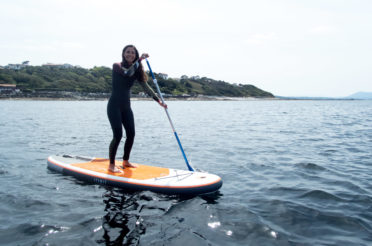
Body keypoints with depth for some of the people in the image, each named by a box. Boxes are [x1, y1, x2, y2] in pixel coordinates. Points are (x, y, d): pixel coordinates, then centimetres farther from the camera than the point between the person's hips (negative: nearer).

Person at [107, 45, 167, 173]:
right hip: (114, 105, -6)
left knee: (131, 134, 5)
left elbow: (145, 86, 5)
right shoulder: (117, 66, -7)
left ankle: (125, 161, 22)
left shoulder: (136, 70, 9)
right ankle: (111, 165, 0)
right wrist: (140, 59, -25)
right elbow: (127, 72, -29)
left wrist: (159, 100, -3)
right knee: (118, 135, -12)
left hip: (126, 106, 6)